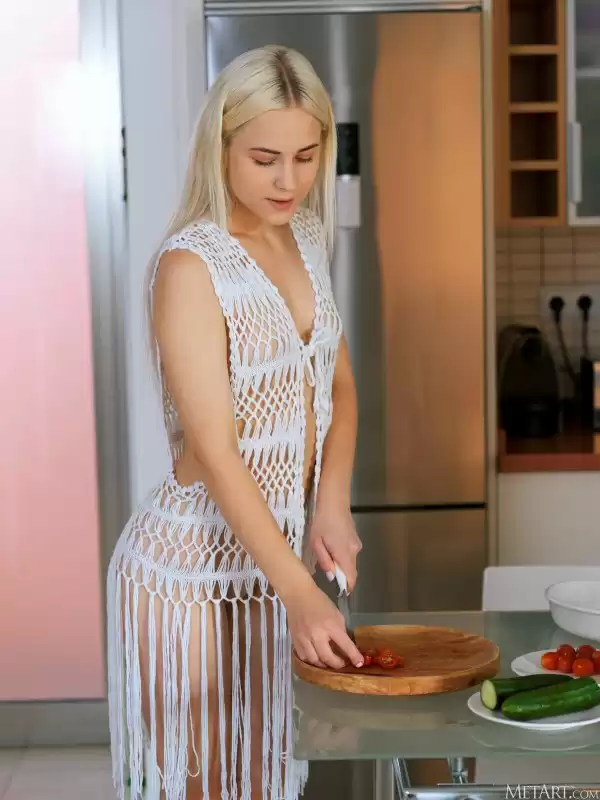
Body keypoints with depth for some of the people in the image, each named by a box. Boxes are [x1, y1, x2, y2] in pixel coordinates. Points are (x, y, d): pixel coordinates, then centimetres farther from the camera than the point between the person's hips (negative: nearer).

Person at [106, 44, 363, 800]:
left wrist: (332, 504, -6)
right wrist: (299, 592, -29)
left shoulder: (304, 238, 4)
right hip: (195, 567, -7)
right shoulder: (190, 264, -18)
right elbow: (214, 452, -23)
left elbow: (339, 389, 11)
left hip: (280, 547, 7)